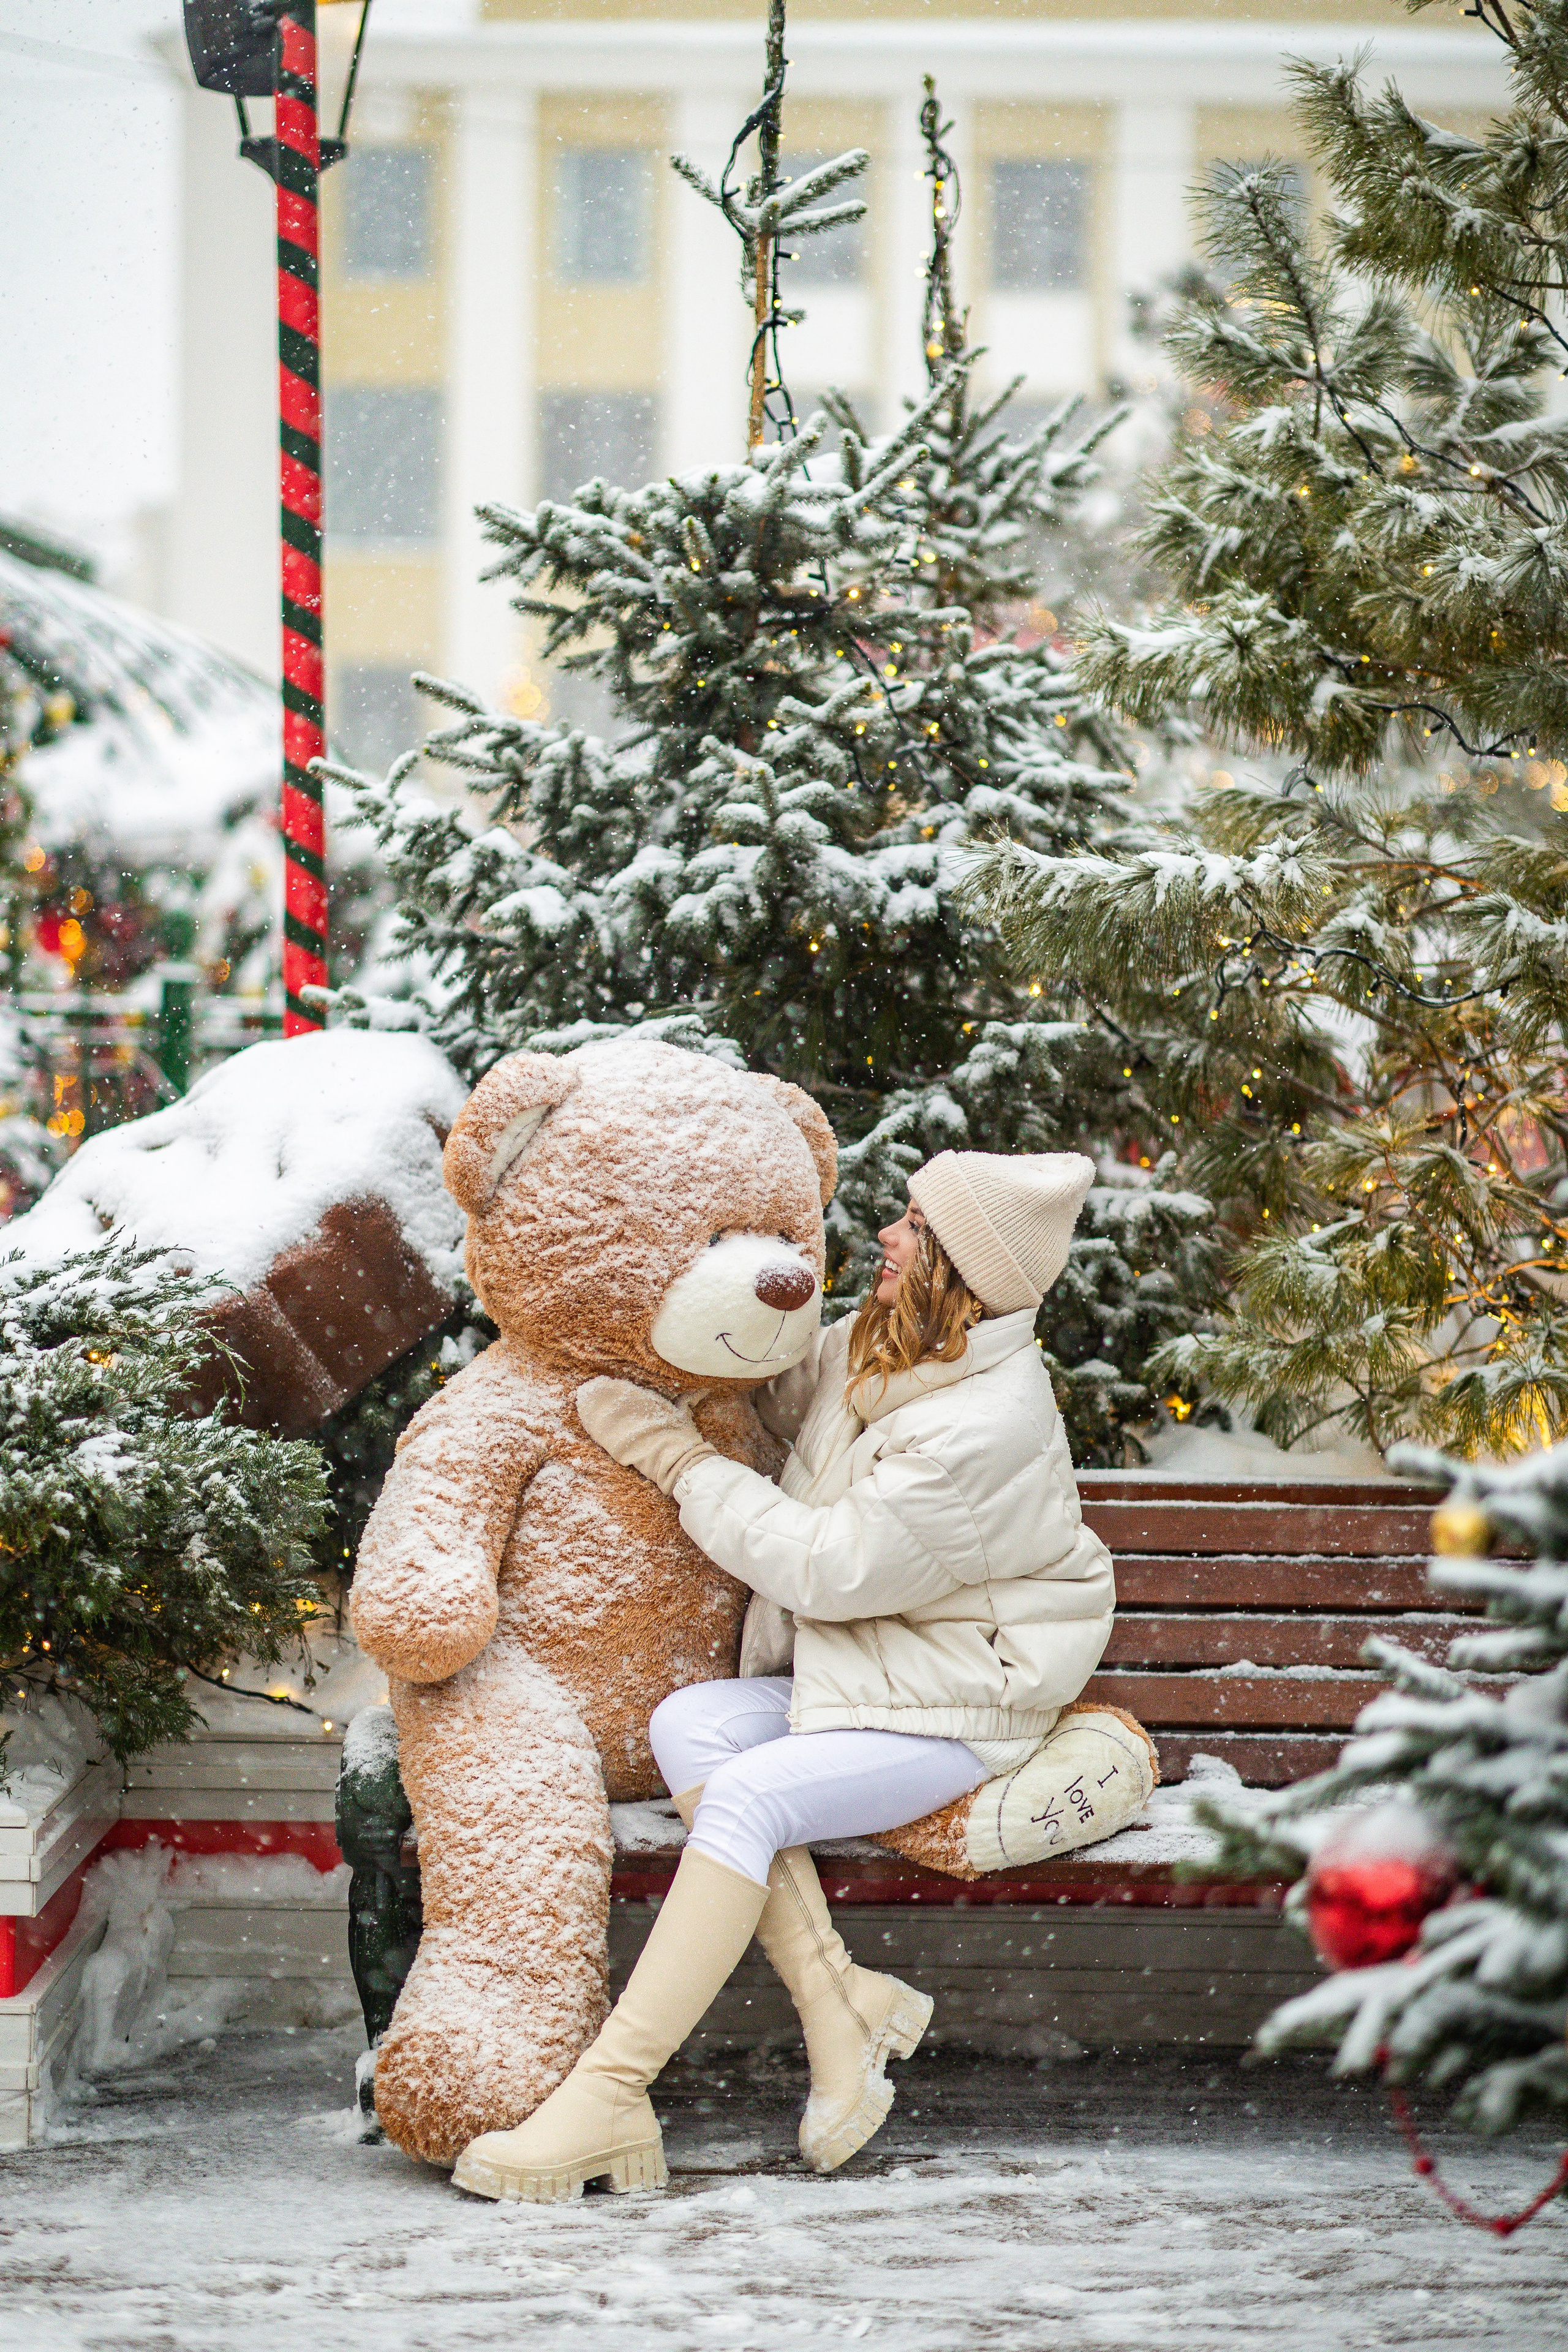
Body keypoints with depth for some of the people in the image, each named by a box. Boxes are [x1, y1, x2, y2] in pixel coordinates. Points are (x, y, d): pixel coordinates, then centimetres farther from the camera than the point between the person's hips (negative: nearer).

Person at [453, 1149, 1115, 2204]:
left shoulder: (988, 1427, -23)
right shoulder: (873, 1345, 5)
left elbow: (828, 1569, -19)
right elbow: (774, 1399, 28)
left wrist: (673, 1450, -13)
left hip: (952, 1708, -8)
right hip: (851, 1673, 8)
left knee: (747, 1796, -28)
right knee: (691, 1723, -20)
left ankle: (610, 2096, -29)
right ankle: (839, 2004, -21)